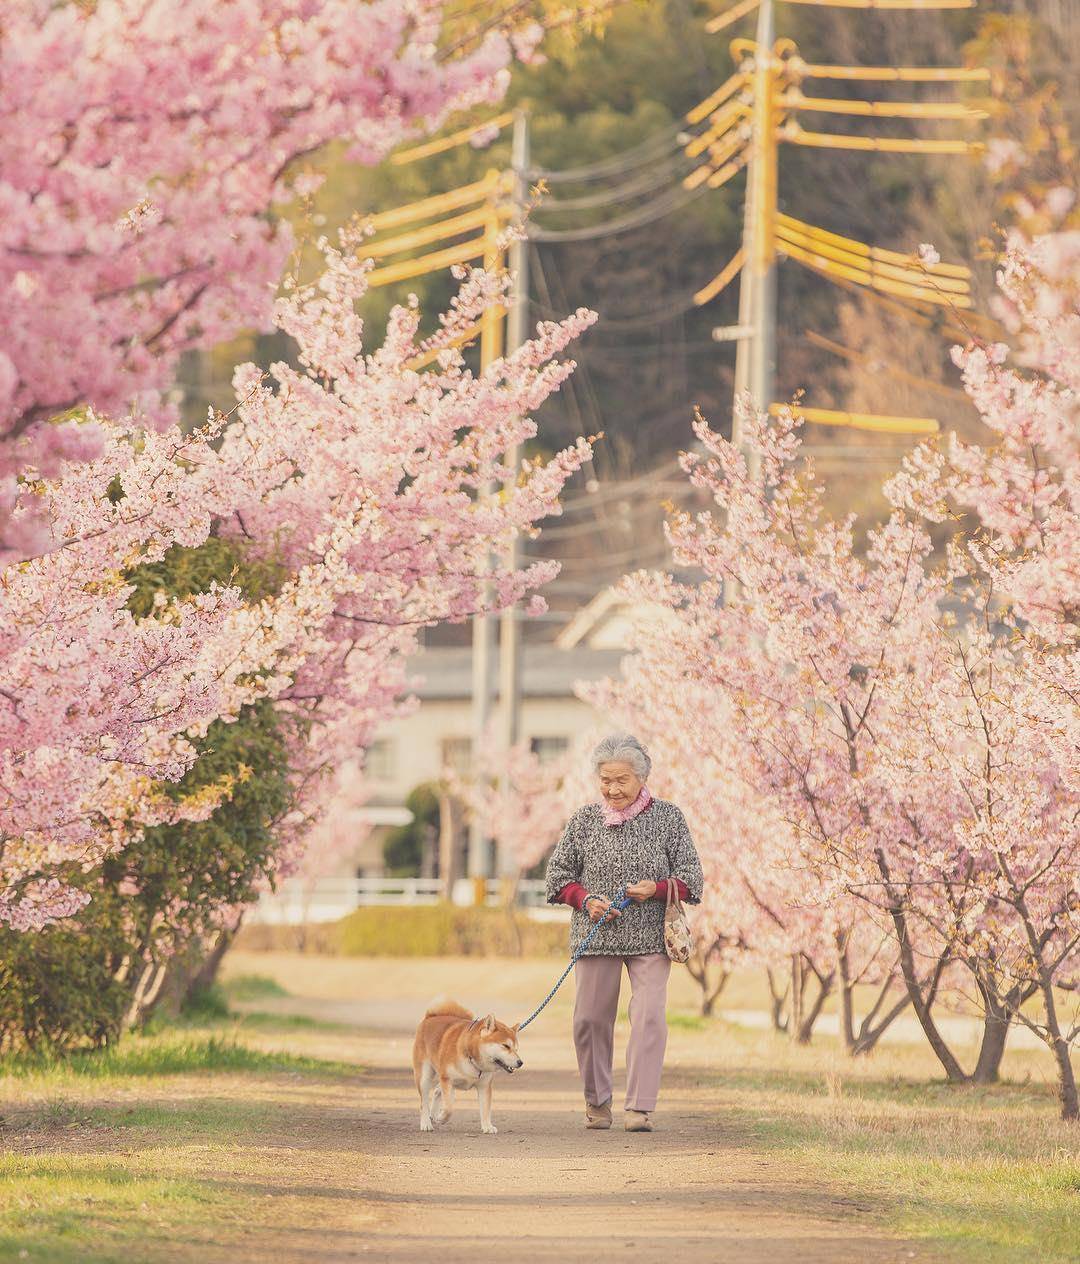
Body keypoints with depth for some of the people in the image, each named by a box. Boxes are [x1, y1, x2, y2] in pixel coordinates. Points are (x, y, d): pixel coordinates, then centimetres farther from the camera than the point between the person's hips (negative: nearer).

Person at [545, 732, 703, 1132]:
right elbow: (558, 874, 11)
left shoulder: (668, 818, 4)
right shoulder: (584, 820, 7)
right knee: (591, 1017, 3)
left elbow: (690, 877, 4)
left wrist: (656, 888, -15)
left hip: (650, 937, -2)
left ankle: (640, 1107, -10)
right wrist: (586, 900, -8)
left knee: (649, 1016, -11)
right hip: (596, 935, 2)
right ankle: (597, 1101, 19)